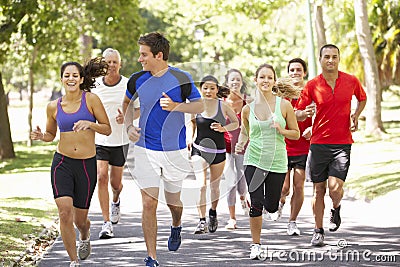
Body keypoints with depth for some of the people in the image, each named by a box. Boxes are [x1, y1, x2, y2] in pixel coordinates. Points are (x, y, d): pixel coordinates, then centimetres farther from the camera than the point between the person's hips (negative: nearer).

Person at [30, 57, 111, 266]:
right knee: (65, 212, -16)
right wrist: (40, 136, -4)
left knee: (80, 219, 8)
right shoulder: (54, 106, 4)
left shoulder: (91, 100, -4)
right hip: (62, 163, 1)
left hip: (87, 165, -1)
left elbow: (107, 129, -1)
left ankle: (85, 234, 47)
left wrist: (89, 124, -19)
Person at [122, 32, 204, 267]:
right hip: (145, 149, 1)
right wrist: (129, 126, 3)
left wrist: (176, 106, -17)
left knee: (173, 201, 13)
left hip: (174, 150, -1)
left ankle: (176, 226, 50)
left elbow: (200, 106, 0)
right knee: (149, 203, -7)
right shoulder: (137, 80, -1)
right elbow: (128, 102, 19)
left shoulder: (181, 78, -8)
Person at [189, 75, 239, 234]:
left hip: (218, 151, 1)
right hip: (199, 150, -1)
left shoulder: (222, 105, -5)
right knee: (201, 185, -15)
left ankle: (213, 212, 39)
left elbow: (236, 122, 7)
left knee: (215, 186, 12)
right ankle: (202, 221, -14)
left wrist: (224, 128, -11)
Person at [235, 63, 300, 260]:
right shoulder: (248, 109, 1)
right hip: (254, 160, 0)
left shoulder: (284, 105, -4)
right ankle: (256, 245, 4)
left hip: (277, 161, 0)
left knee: (271, 207, 5)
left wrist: (281, 130, -17)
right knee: (256, 204, -12)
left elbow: (296, 134, 2)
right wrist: (240, 145, -3)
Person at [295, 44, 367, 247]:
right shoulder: (312, 85, -1)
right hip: (318, 144, 1)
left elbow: (362, 98, 22)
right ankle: (318, 230, 18)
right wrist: (304, 113, -21)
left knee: (335, 188, -12)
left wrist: (355, 116, 5)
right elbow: (298, 113, 2)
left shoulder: (351, 81, 1)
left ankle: (336, 209, 22)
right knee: (319, 189, 5)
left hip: (342, 143, 0)